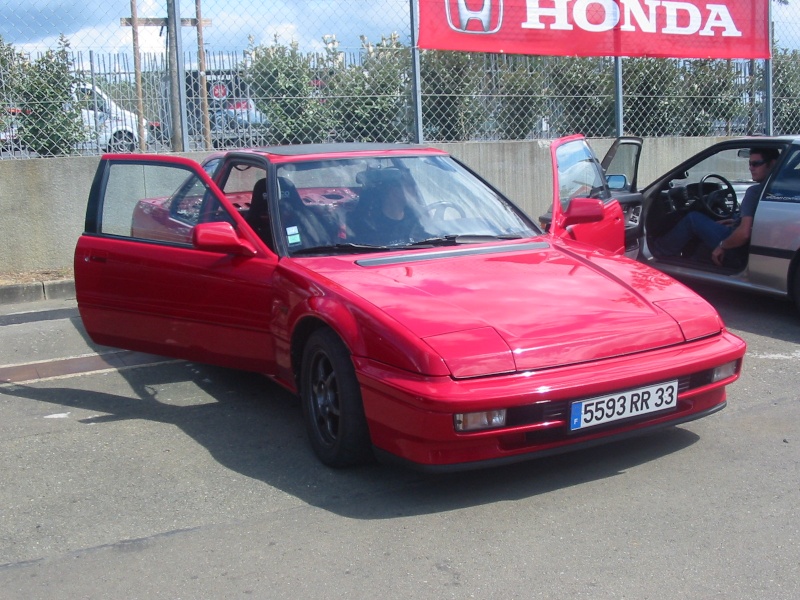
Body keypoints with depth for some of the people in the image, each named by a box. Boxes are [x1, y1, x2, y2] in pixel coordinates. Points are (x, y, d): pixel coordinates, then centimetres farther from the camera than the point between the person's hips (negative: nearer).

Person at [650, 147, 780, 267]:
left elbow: (744, 233, -31)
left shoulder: (755, 191, -23)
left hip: (739, 252, -9)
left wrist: (722, 247, -15)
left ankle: (661, 250, 19)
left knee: (693, 219, 4)